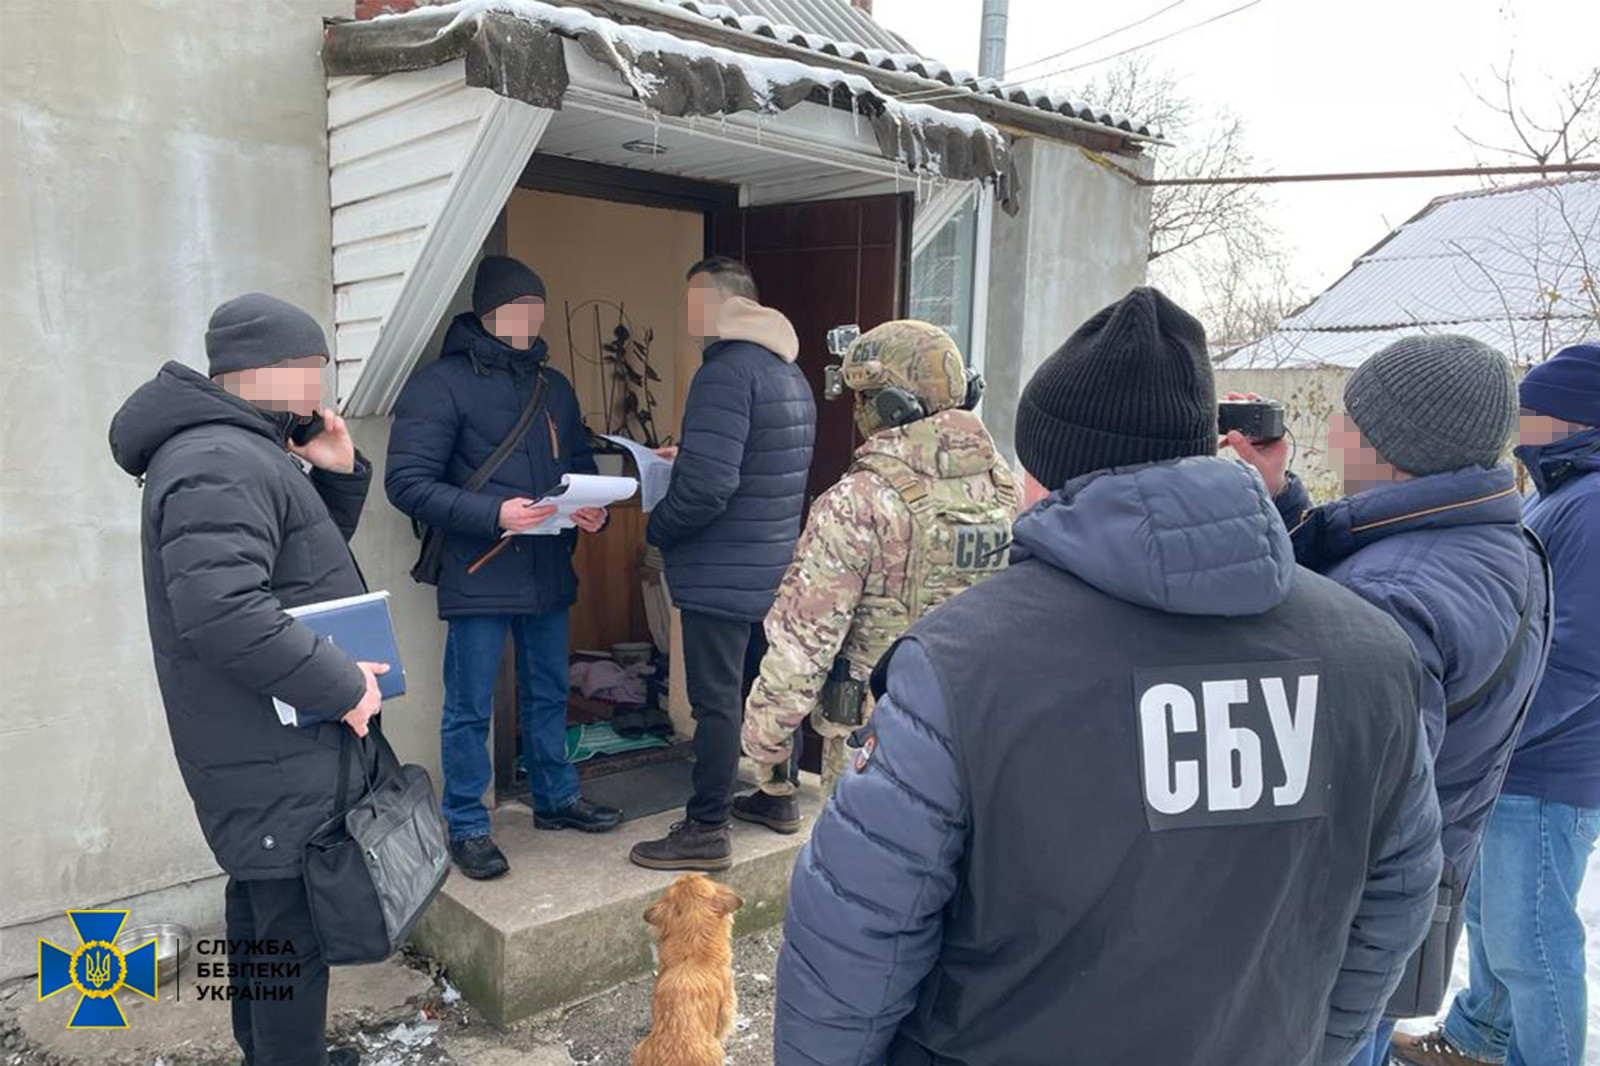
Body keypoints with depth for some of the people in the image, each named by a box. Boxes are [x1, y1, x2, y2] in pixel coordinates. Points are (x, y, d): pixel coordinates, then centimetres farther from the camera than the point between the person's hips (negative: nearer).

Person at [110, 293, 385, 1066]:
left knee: (265, 909, 22)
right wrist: (340, 684, -25)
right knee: (295, 926, -2)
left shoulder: (238, 452, 14)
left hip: (264, 742, 11)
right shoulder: (221, 463, -21)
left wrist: (338, 474, 5)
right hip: (274, 753, -11)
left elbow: (307, 555, 21)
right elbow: (221, 609, -33)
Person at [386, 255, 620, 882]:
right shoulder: (441, 384, -10)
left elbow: (580, 465, 20)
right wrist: (494, 515, -25)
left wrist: (593, 508, -3)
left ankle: (555, 798, 37)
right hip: (477, 577, -6)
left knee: (548, 695, 19)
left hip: (548, 573, 7)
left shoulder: (553, 386, 12)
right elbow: (407, 482, -15)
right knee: (470, 709, 5)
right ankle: (466, 828, 21)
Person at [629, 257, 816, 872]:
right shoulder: (790, 372, 12)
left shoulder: (727, 372, -19)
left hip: (722, 576, -9)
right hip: (777, 566, 9)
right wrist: (684, 457, 16)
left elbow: (706, 487, -27)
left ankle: (706, 832, 9)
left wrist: (656, 528, -9)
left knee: (716, 702, -1)